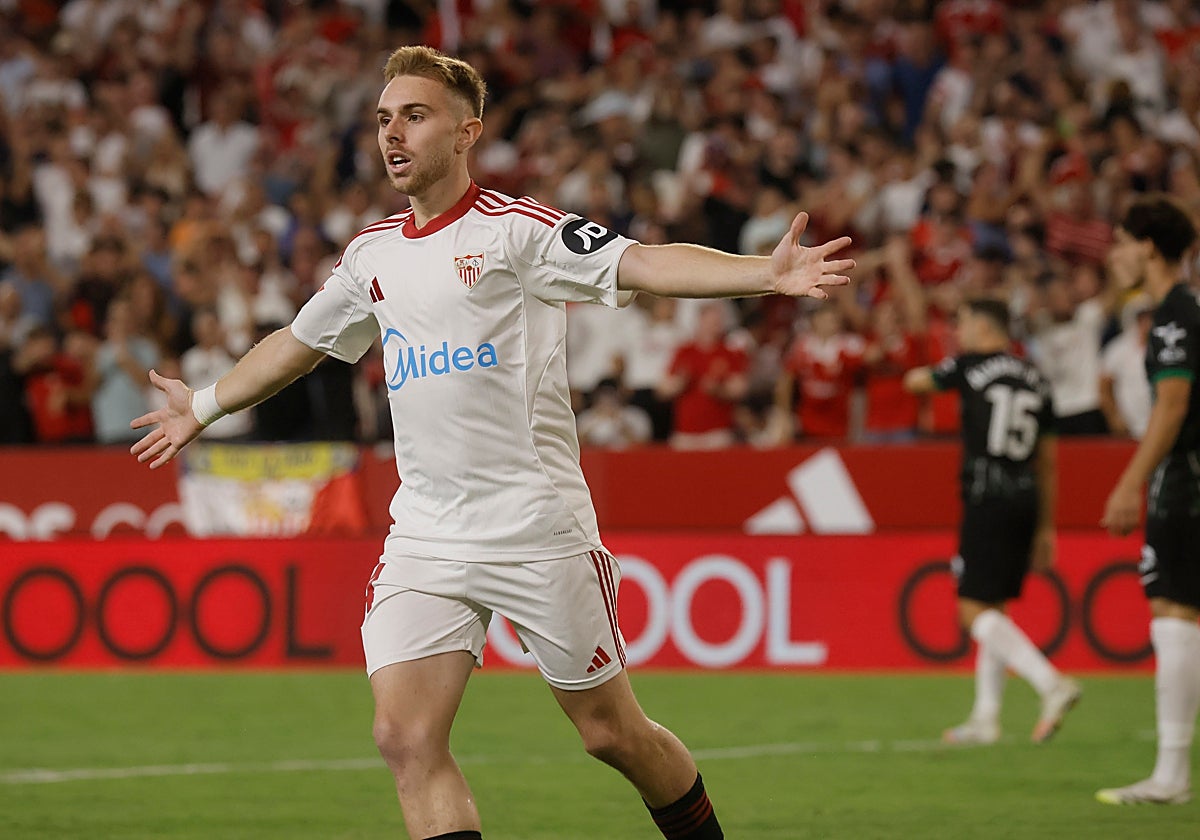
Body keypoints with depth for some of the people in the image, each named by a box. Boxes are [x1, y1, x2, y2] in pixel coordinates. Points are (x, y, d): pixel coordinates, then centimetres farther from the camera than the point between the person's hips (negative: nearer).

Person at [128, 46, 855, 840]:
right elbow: (299, 342, 30)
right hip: (424, 534, 5)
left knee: (613, 733, 4)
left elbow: (641, 264, -20)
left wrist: (767, 273, -36)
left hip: (539, 531, -5)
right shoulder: (373, 254, 12)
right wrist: (204, 406, 42)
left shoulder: (515, 229, -7)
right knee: (407, 739, -11)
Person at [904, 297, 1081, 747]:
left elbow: (915, 381, 16)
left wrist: (926, 371, 39)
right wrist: (1046, 528, 23)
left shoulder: (972, 365, -3)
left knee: (976, 610, -8)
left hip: (988, 501, -7)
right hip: (1026, 501, 7)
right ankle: (985, 717, 15)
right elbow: (1047, 461, 18)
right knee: (994, 607, 15)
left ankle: (1051, 683, -24)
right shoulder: (1036, 380, 14)